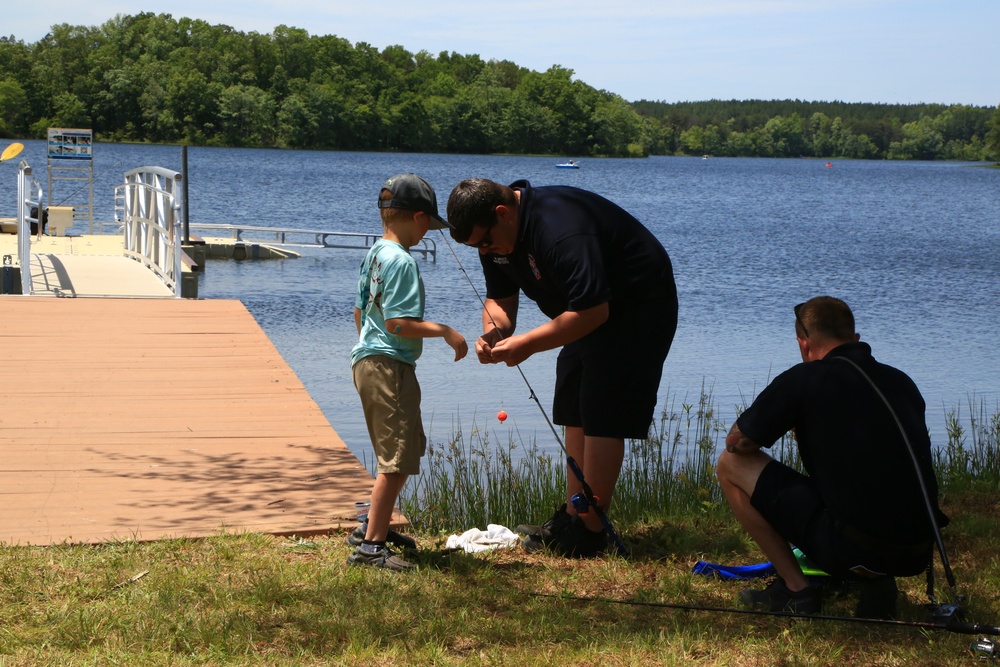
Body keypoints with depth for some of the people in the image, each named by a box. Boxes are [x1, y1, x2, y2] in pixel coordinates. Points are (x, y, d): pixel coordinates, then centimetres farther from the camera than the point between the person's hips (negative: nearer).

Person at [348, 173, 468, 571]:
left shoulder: (374, 254, 12)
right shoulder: (402, 261, -17)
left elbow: (360, 311, 20)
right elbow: (399, 323, -23)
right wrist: (444, 332, -15)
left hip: (367, 359, 11)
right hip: (390, 367, -11)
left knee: (406, 451, 22)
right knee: (397, 460, -7)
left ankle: (375, 526, 31)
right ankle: (370, 546, -6)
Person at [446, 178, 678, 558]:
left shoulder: (560, 231, -34)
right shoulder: (496, 236, -3)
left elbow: (593, 312, -34)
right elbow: (500, 298, 7)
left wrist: (526, 344, -31)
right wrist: (493, 333, -16)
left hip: (637, 310, -10)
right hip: (591, 308, 10)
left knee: (602, 416, -12)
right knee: (575, 413, 10)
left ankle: (589, 531, -8)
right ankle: (571, 517, 18)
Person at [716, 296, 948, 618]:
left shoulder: (804, 379, -4)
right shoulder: (902, 382, 13)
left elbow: (737, 442, 5)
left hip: (849, 549, -6)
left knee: (731, 465, 7)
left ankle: (795, 589, 8)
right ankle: (875, 582, 12)